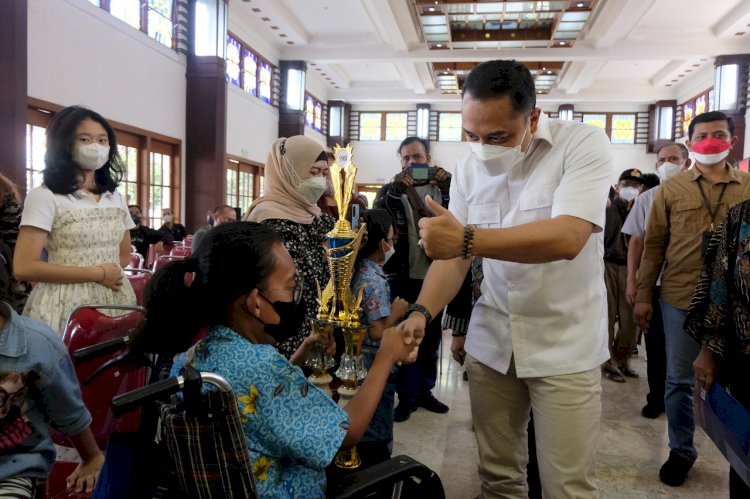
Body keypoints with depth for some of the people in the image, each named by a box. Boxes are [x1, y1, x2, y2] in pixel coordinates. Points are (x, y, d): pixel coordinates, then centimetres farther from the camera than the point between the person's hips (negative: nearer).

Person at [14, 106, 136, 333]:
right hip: (66, 305, -4)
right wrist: (97, 273, -13)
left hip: (115, 301, 5)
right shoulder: (45, 196, -7)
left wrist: (109, 275, -1)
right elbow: (24, 267, -14)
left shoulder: (116, 198, 10)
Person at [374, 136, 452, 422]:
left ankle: (425, 390, 27)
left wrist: (449, 190, -18)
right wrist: (396, 190, -24)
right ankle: (407, 395, 14)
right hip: (404, 277, -2)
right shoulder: (391, 191, 4)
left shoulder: (442, 189, 8)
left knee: (431, 338, 12)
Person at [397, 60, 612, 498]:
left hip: (565, 345, -3)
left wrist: (468, 239, -34)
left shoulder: (585, 144, -12)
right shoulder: (469, 167, 2)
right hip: (490, 342, 4)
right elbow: (454, 255, 2)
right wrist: (422, 311, -16)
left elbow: (567, 238, -27)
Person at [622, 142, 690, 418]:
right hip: (652, 283, 2)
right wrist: (631, 280, 1)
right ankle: (656, 398, 25)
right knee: (655, 344, 11)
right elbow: (636, 242, 6)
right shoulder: (646, 199, 4)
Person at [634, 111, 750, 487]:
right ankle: (681, 450, 25)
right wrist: (643, 295, 0)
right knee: (679, 380, 9)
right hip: (681, 300, 0)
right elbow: (654, 245, 2)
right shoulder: (670, 190, 2)